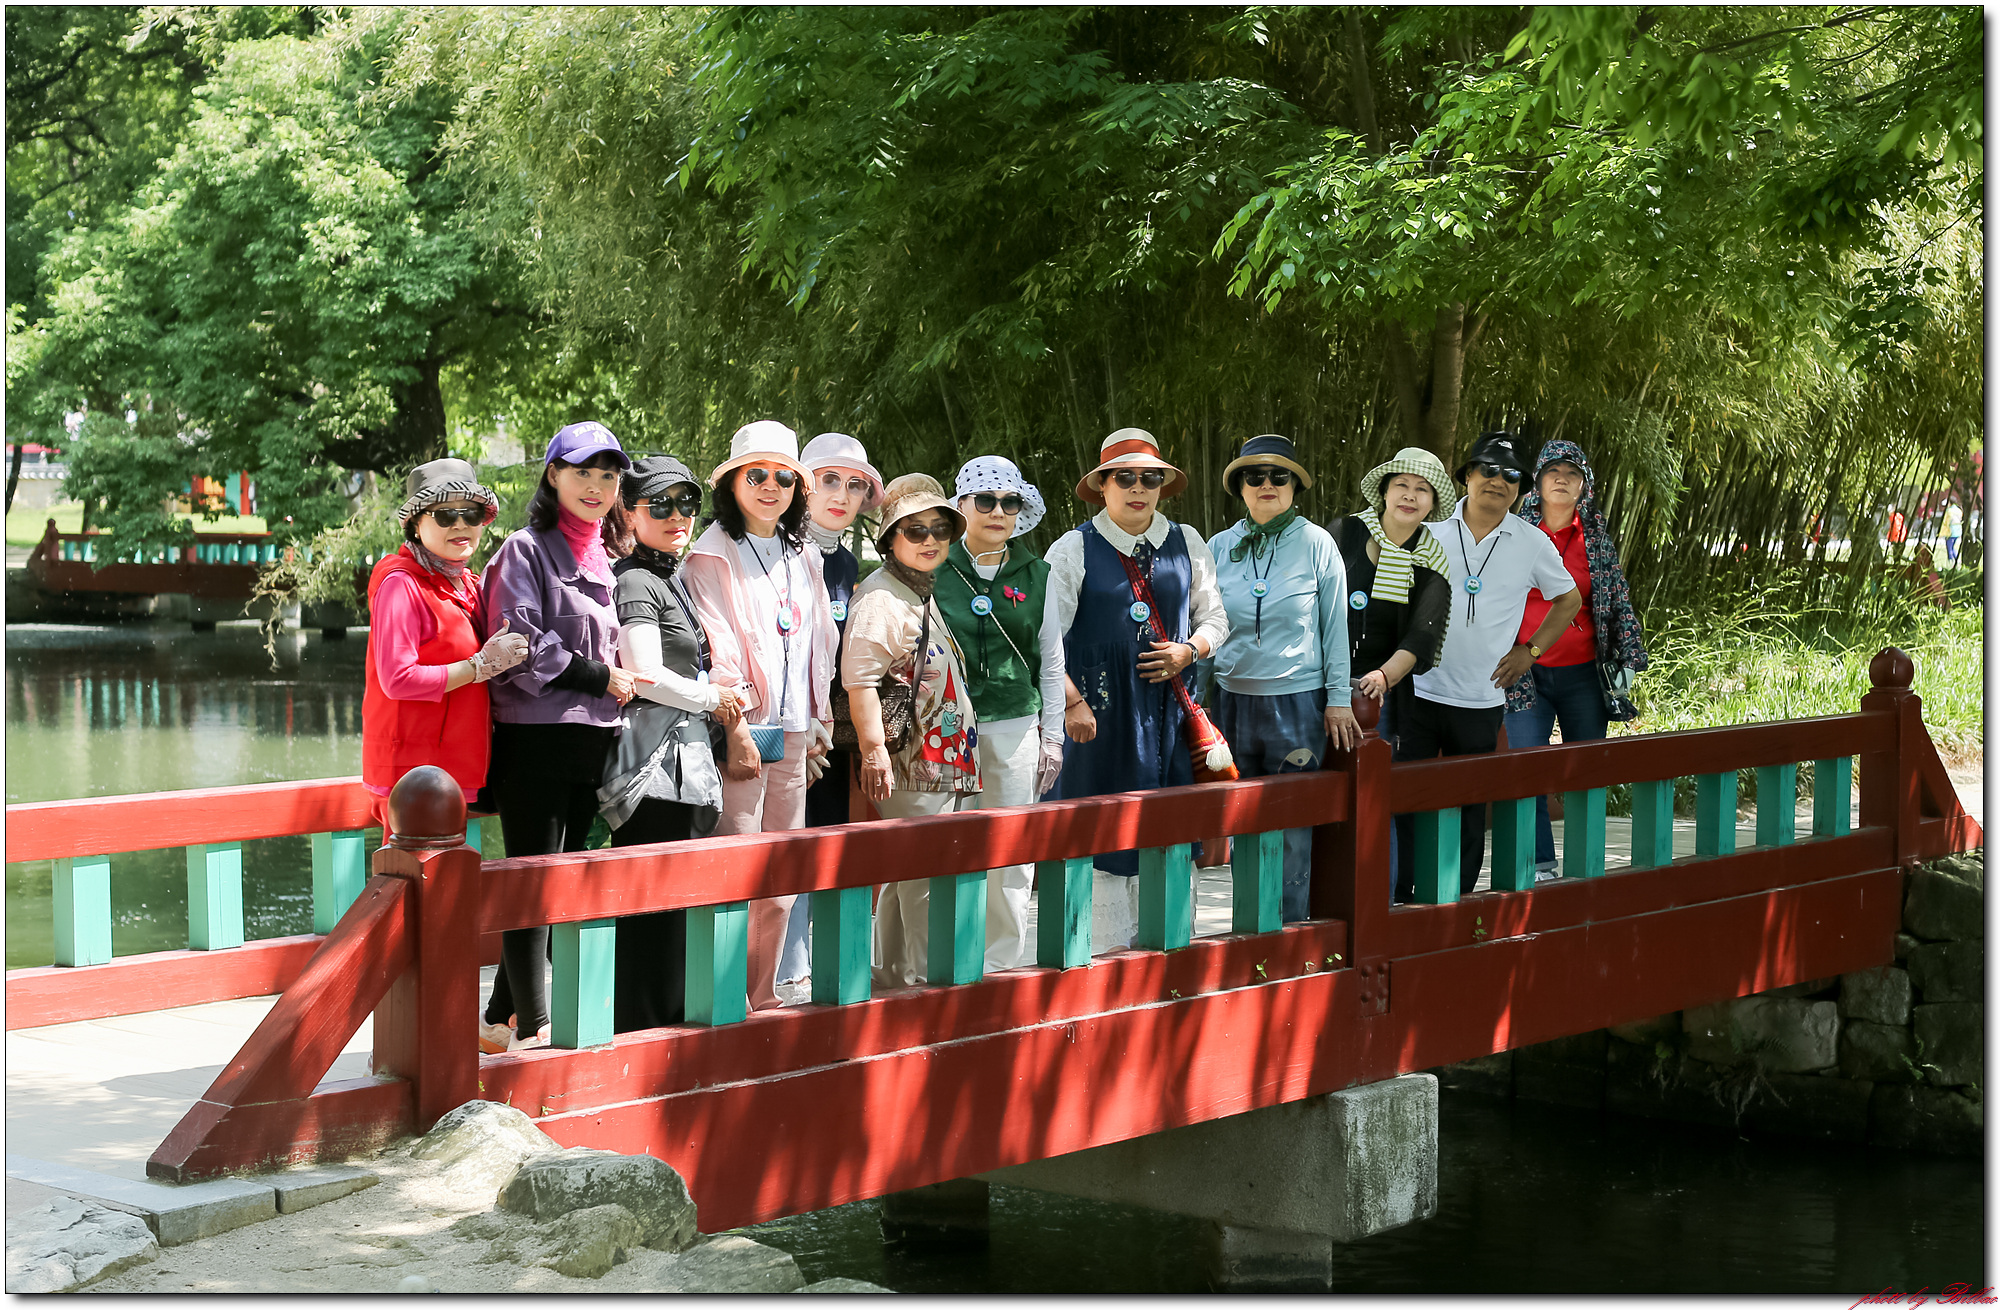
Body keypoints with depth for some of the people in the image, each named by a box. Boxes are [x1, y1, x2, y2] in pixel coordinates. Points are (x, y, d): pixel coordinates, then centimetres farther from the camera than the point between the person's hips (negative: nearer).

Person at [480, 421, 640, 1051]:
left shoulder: (606, 557, 18)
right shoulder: (526, 551, -5)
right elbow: (521, 645, -15)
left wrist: (617, 683, 9)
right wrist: (600, 679, -11)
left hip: (593, 740, 8)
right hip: (534, 739, -8)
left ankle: (501, 1018, 18)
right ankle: (532, 1026, -1)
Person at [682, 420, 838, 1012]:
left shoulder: (803, 558, 18)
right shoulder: (712, 556, -3)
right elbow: (717, 650, -10)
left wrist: (820, 723, 16)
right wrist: (736, 730, -16)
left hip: (792, 735, 7)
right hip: (742, 729, -6)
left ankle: (764, 997, 15)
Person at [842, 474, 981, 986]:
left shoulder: (926, 594, 19)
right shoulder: (880, 598, -12)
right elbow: (859, 678, -22)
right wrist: (873, 748, -28)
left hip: (942, 765, 10)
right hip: (909, 767, -10)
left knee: (904, 880, 15)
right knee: (925, 883, -10)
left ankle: (890, 976, 22)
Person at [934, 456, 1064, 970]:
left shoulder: (1034, 574, 10)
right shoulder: (935, 569, 1)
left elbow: (1052, 660, 14)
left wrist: (1052, 735, 11)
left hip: (1016, 727, 3)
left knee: (1011, 853, 4)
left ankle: (999, 963, 14)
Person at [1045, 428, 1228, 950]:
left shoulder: (1187, 544, 11)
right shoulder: (1074, 549, -1)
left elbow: (1213, 618, 17)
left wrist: (1188, 651, -4)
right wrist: (1072, 701, -13)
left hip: (1171, 708, 3)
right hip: (1101, 711, -3)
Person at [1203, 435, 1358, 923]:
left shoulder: (1316, 544, 0)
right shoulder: (1220, 547, 6)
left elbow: (1335, 626, 2)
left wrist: (1338, 699, -1)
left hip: (1297, 701, -3)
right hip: (1232, 699, 3)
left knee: (1292, 828, -2)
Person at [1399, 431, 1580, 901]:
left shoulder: (1531, 543, 4)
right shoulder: (1433, 527, 1)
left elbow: (1569, 600, 19)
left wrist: (1529, 651, 9)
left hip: (1482, 699, 1)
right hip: (1419, 690, -1)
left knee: (1469, 809, 6)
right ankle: (1397, 898, 6)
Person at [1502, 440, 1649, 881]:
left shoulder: (1597, 537, 6)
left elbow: (1619, 601, 11)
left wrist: (1627, 661, 5)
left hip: (1583, 675, 2)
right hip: (1527, 674, -1)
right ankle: (1539, 867, 0)